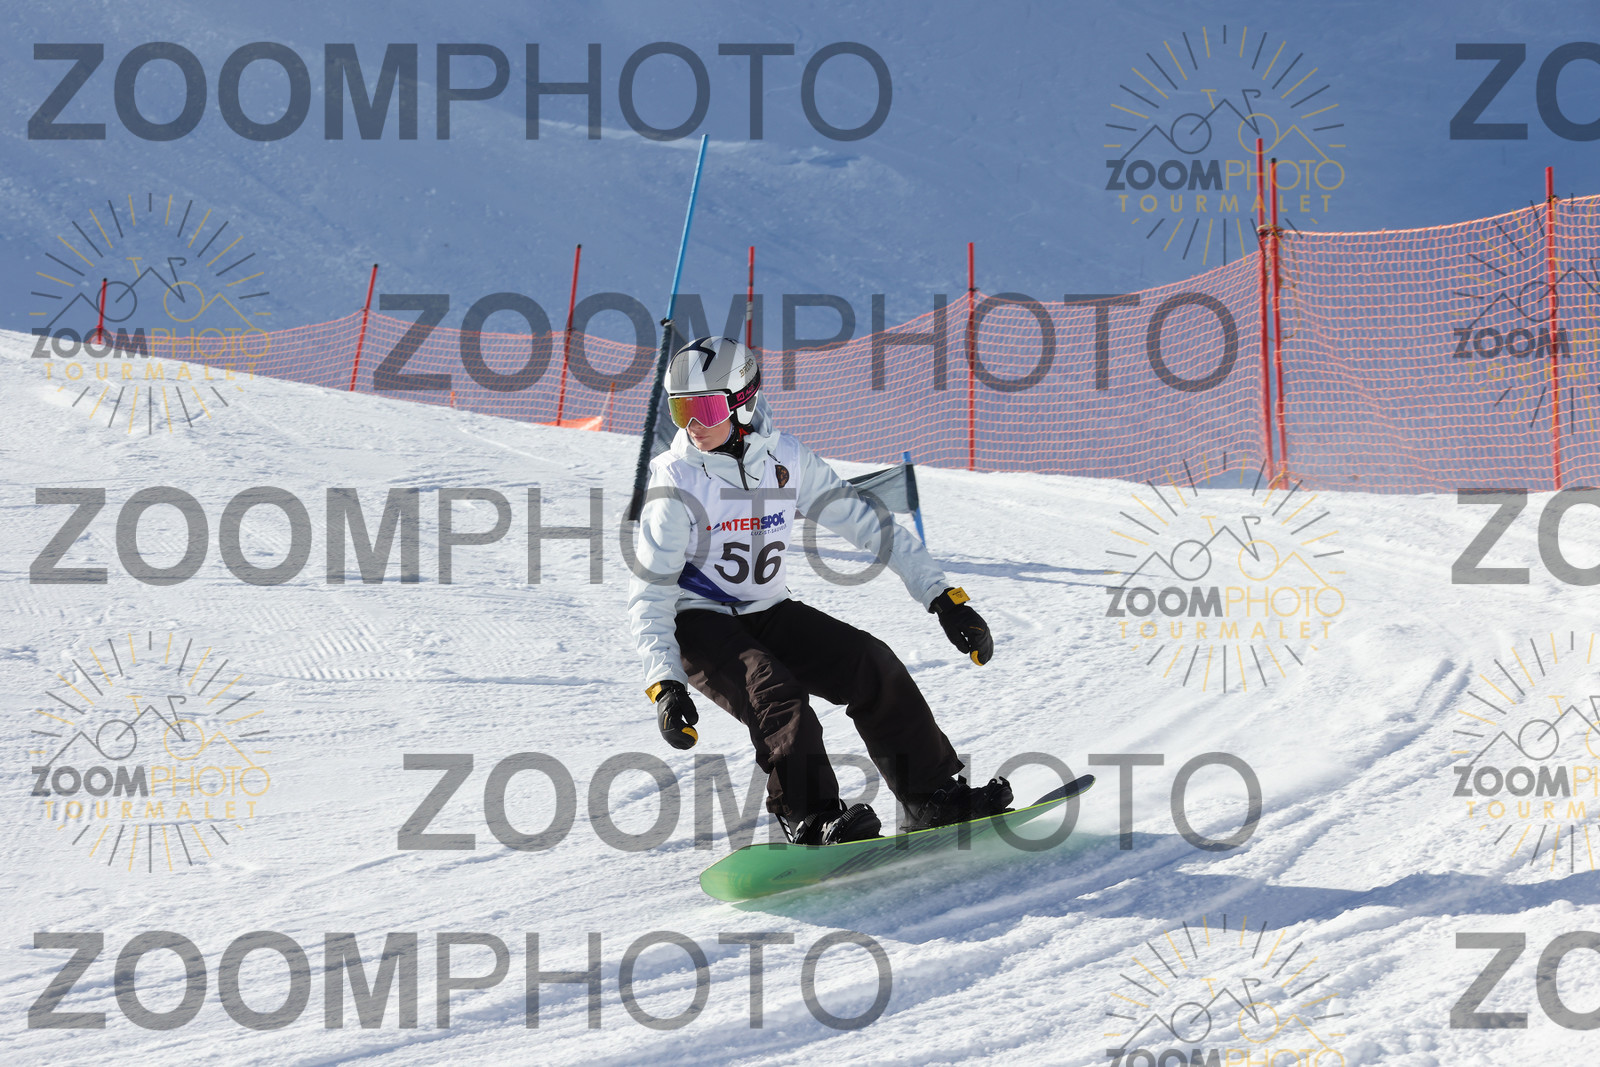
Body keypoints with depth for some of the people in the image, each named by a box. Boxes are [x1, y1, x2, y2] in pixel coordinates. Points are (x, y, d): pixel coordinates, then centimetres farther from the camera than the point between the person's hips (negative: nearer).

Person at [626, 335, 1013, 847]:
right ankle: (810, 819, -36)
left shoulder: (785, 460, -5)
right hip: (697, 626, -4)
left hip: (769, 613, 4)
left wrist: (942, 596, -3)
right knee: (772, 693, -31)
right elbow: (648, 596, -15)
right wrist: (665, 684, -29)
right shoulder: (676, 483, -16)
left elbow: (866, 522, 1)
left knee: (871, 663, -13)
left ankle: (934, 795, -6)